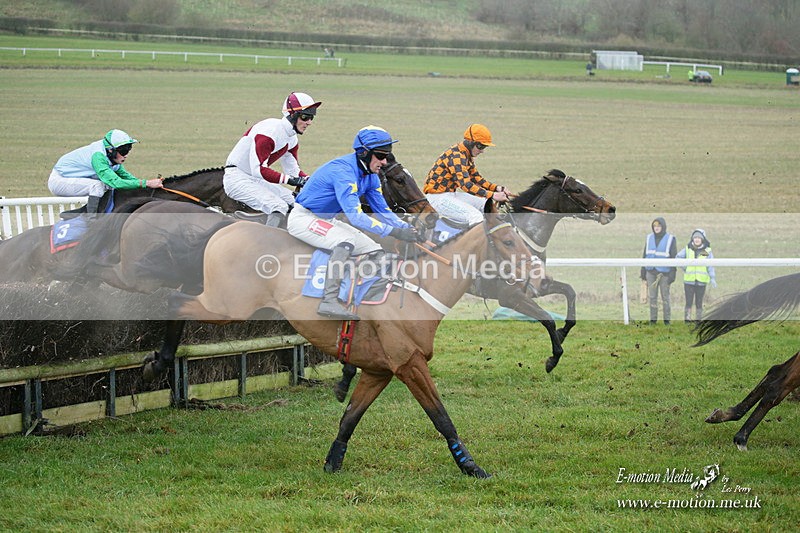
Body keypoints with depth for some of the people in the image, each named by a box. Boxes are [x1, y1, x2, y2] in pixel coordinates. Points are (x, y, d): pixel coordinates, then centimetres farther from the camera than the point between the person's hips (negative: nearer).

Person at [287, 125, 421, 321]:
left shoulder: (370, 176, 1)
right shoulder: (344, 172, -29)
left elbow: (382, 211, 7)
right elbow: (355, 217, -37)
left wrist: (408, 229, -10)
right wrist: (394, 232, -40)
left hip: (327, 221, 10)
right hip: (303, 218, -10)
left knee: (375, 251, 1)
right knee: (347, 241, -33)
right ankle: (329, 301, -41)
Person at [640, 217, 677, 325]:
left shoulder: (670, 239, -7)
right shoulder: (649, 238, 4)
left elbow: (674, 257, -7)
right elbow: (645, 255, 8)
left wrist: (672, 274, -12)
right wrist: (643, 271, 6)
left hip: (664, 272, -3)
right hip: (651, 272, 3)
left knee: (665, 297, 2)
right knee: (652, 297, 4)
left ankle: (667, 320, 11)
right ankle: (653, 320, 9)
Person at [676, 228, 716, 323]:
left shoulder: (707, 251, -1)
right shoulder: (688, 249, 3)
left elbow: (710, 266, -5)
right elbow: (678, 257, 16)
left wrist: (712, 278, -15)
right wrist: (684, 268, 8)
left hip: (701, 282, -1)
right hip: (689, 281, 1)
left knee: (699, 303, 6)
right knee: (689, 302, -2)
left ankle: (698, 321, 13)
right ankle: (687, 321, 1)